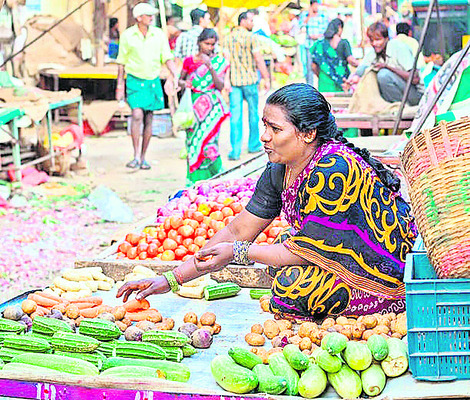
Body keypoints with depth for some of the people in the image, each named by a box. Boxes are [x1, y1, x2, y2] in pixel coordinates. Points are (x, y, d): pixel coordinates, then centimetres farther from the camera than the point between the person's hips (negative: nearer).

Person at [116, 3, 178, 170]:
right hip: (135, 81, -2)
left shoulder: (159, 34, 1)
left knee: (148, 120, 5)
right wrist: (120, 86, 3)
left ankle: (143, 158, 14)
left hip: (153, 81, 3)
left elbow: (168, 58, 4)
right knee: (137, 115, -18)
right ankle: (136, 156, -13)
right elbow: (121, 63, 4)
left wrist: (175, 75, -12)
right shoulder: (127, 35, -3)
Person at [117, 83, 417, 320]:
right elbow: (237, 231, 3)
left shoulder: (333, 170, -27)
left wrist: (238, 253, -15)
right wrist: (171, 279, 0)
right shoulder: (280, 172, 0)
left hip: (389, 274, -9)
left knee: (293, 282, -24)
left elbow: (309, 250, -23)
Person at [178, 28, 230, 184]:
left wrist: (210, 67, -17)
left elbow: (220, 86, -7)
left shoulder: (219, 62, 3)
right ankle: (194, 179, 7)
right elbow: (180, 80, 18)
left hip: (212, 108, -2)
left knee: (208, 140, -9)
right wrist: (184, 83, -6)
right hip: (194, 106, 2)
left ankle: (212, 179, 3)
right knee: (193, 141, -1)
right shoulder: (189, 61, 6)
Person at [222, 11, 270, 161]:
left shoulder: (227, 38, 6)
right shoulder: (251, 37, -7)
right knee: (253, 112, 14)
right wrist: (266, 78, -1)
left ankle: (235, 150, -6)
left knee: (235, 115, 1)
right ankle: (254, 145, 25)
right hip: (249, 80, -3)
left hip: (233, 81, 3)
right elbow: (259, 60, -9)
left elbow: (226, 60, 1)